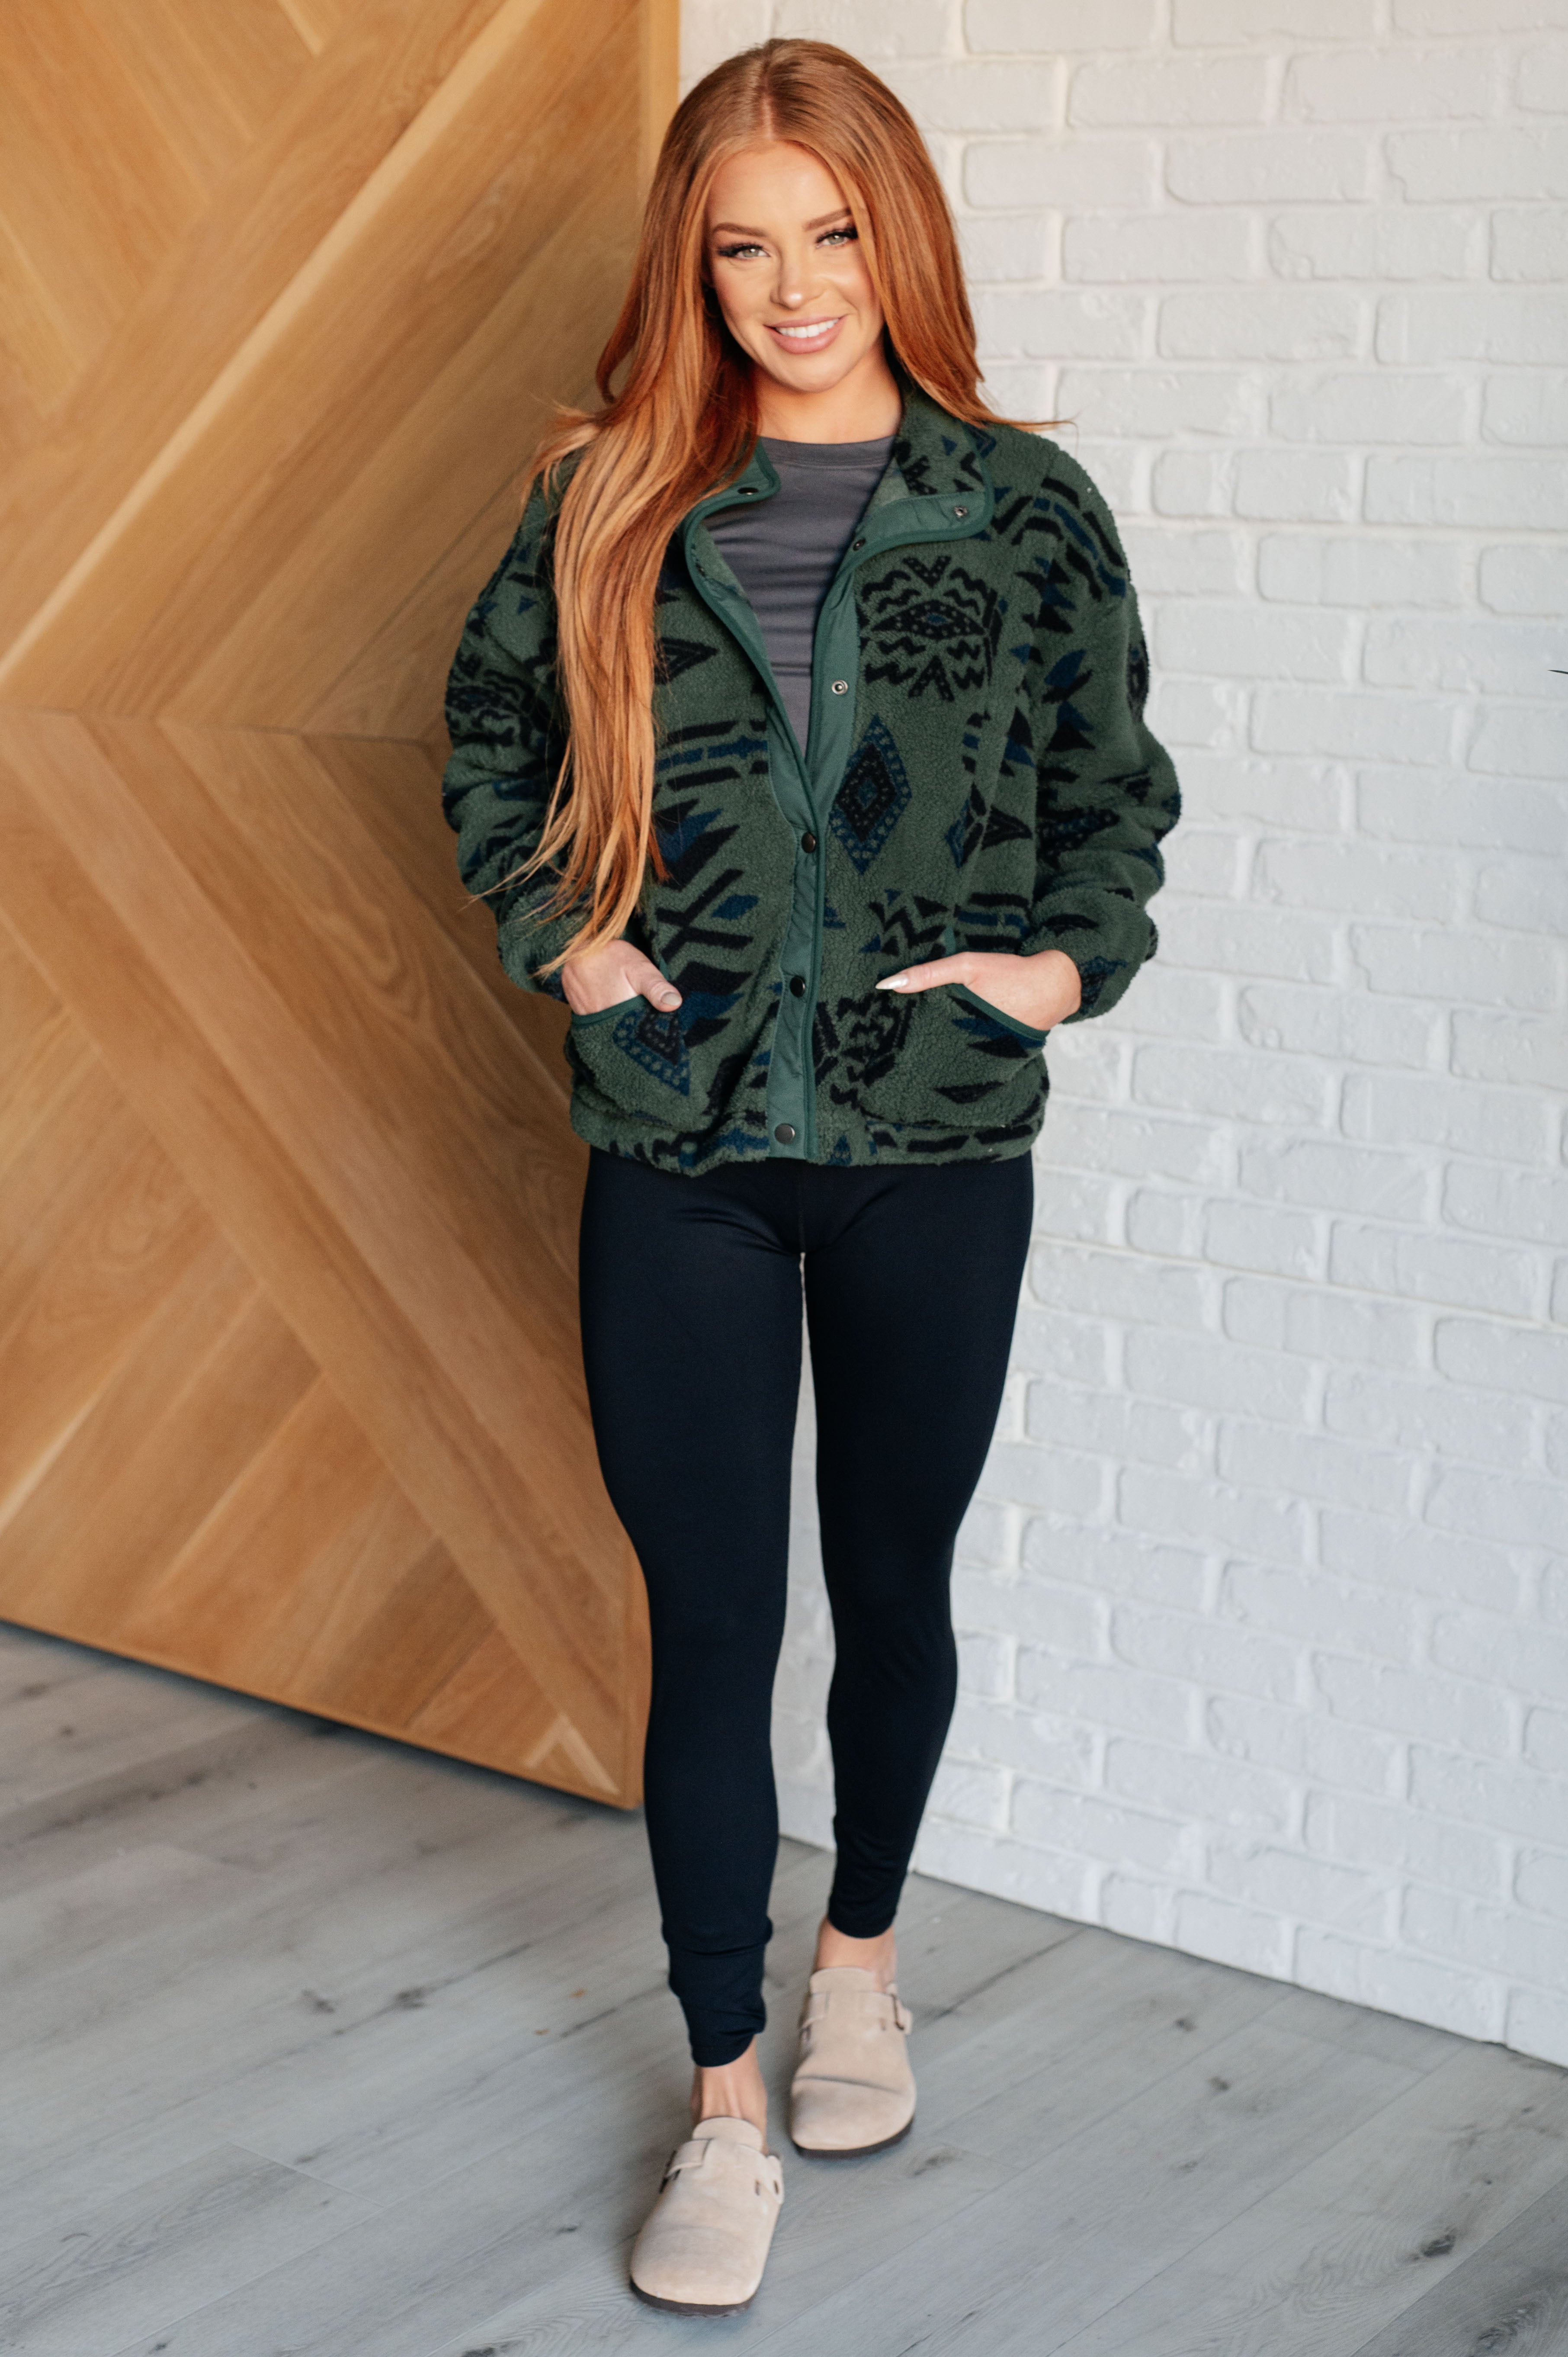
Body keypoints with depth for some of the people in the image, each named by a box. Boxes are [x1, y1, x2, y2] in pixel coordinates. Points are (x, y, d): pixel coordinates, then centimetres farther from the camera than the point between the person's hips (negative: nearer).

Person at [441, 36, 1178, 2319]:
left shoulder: (1025, 507, 0)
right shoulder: (609, 502, 2)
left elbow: (1117, 785, 9)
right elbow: (491, 725, 14)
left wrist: (1068, 956, -6)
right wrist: (556, 930, 1)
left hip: (933, 1147, 0)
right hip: (682, 1152, 0)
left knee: (895, 1585, 16)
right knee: (712, 1620, 3)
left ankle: (862, 1954, 41)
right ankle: (727, 2105, 16)